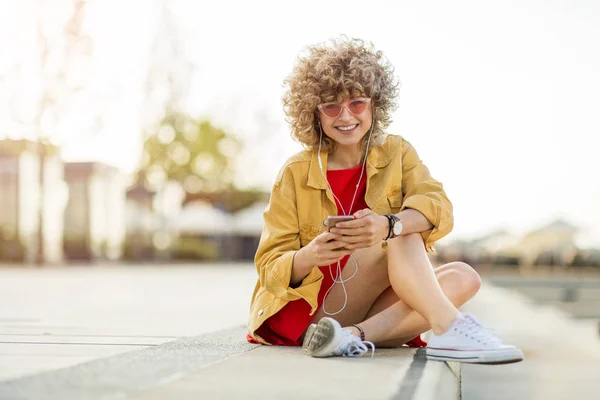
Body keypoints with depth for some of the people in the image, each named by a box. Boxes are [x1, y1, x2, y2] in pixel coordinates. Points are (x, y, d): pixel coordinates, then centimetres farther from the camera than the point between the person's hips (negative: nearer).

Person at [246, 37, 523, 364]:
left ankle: (355, 336, -38)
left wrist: (388, 225, -38)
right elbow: (271, 268, -6)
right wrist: (310, 256, -30)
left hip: (378, 305, 4)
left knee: (463, 278, -21)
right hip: (309, 309, -4)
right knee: (400, 238, -23)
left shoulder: (396, 153, 5)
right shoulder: (296, 173, -3)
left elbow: (438, 207, -15)